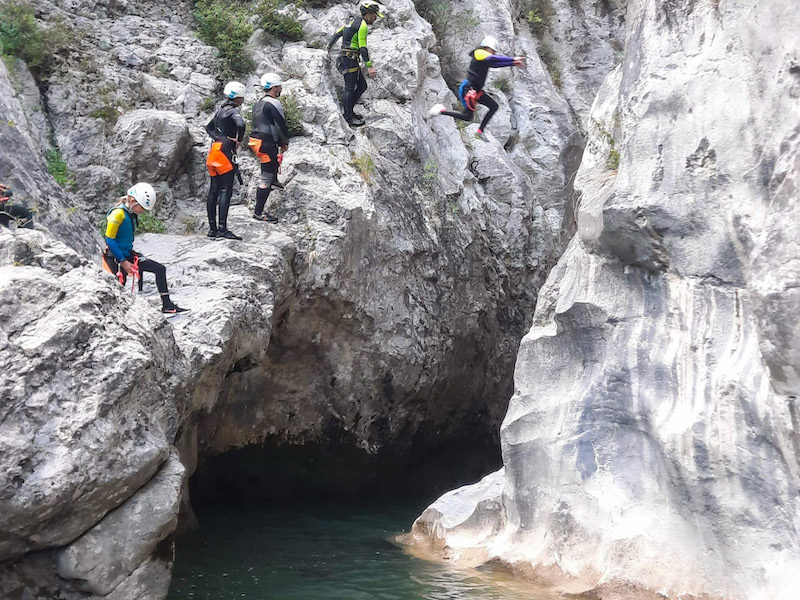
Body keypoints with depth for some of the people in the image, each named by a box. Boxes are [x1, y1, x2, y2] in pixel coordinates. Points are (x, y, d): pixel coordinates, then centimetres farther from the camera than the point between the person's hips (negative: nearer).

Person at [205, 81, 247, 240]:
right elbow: (240, 124, -29)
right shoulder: (233, 111, -9)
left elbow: (209, 127, 27)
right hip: (225, 151, -9)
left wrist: (218, 137, 10)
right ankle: (222, 229, -16)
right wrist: (239, 140, -12)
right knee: (226, 190, -10)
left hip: (214, 150, 9)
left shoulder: (221, 110, 18)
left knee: (214, 190, 8)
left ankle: (212, 228, 11)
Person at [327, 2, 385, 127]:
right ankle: (348, 117, 1)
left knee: (362, 86, 12)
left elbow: (337, 34, 21)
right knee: (350, 88, -4)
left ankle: (349, 111, 19)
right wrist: (369, 66, -22)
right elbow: (363, 47, -20)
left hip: (352, 60, 10)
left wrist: (328, 47, 32)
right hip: (349, 59, -10)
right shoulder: (362, 25, -13)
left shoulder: (354, 22, 16)